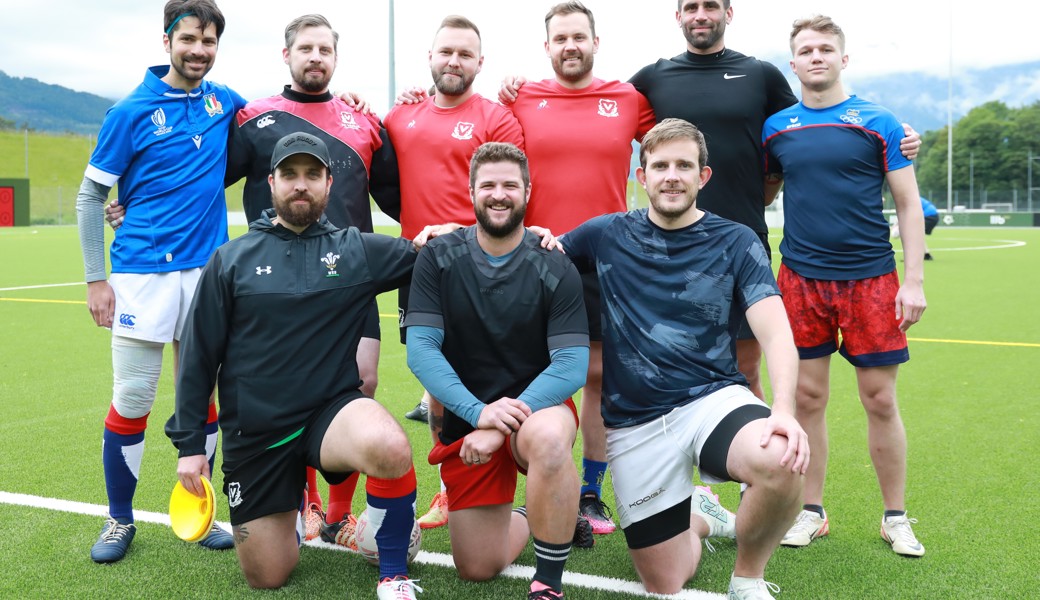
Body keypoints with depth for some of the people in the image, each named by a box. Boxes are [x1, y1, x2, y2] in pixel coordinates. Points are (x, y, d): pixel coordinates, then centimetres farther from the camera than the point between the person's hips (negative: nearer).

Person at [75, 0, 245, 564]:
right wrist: (96, 278, -5)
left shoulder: (223, 102, 7)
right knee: (132, 398, -2)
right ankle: (120, 520, 16)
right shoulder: (131, 111, -3)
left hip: (208, 269, 4)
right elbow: (90, 196, 1)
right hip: (143, 271, -3)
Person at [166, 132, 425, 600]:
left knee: (390, 448, -36)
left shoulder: (359, 251, 0)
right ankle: (289, 504, 39)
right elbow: (198, 356, 3)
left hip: (331, 409, -1)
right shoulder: (231, 259, 1)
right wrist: (188, 443, 2)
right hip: (253, 433, 1)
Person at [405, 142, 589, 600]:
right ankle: (528, 519, 39)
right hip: (465, 418, 2)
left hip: (536, 407, -2)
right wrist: (479, 411, -24)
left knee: (549, 438, -40)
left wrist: (507, 421, -25)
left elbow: (572, 366, -15)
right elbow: (420, 348, -12)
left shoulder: (555, 269, -9)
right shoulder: (438, 259, -5)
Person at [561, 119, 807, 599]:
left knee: (781, 461, -36)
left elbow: (776, 333, -11)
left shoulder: (735, 243, -1)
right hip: (633, 422, 2)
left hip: (713, 398, -1)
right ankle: (698, 515, 39)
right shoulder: (607, 235, 5)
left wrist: (784, 410, -30)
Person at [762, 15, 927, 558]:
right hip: (801, 279, 2)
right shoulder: (776, 128, 6)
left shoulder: (877, 122, 1)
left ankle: (895, 518, 18)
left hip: (871, 278, -1)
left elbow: (908, 205, 1)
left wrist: (914, 281, -6)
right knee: (808, 397, 5)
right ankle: (811, 512, 19)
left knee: (880, 400, 2)